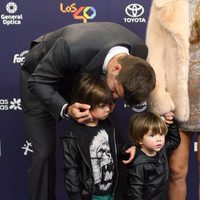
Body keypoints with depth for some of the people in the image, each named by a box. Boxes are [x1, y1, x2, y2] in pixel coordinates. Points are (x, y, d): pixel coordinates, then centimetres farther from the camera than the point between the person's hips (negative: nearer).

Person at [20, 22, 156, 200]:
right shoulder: (72, 48, -43)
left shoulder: (139, 50, -26)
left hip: (80, 77, 4)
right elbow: (37, 81, -29)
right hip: (41, 78, -4)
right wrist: (66, 110, -44)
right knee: (45, 150, -9)